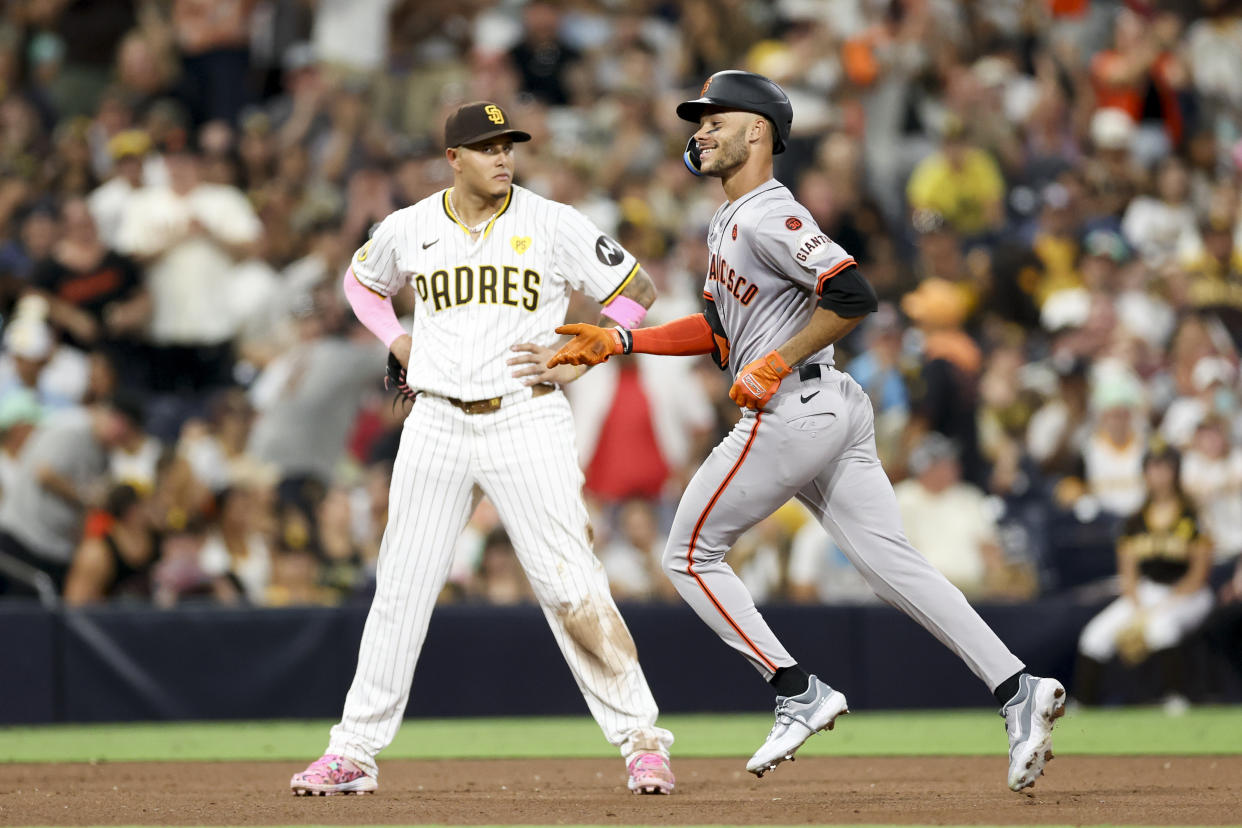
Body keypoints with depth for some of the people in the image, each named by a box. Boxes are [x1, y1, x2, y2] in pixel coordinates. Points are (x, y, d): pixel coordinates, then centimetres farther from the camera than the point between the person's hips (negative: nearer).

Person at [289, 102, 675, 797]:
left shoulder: (552, 224, -3)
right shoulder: (409, 230, 5)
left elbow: (637, 290, 3)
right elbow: (363, 283, 26)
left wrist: (574, 364, -6)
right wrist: (399, 343, 9)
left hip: (527, 420, -3)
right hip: (438, 423, 3)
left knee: (571, 586, -9)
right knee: (401, 589, 4)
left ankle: (642, 740, -2)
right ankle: (353, 753, 11)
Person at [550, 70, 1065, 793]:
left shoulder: (770, 217, -13)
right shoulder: (729, 222, 20)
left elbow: (853, 296, -22)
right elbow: (721, 329, 26)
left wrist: (778, 364, -17)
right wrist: (620, 342, 20)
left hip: (791, 411, -10)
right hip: (835, 410, 10)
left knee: (691, 556, 2)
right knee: (894, 563, 2)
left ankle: (800, 693, -1)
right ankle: (1017, 690, -8)